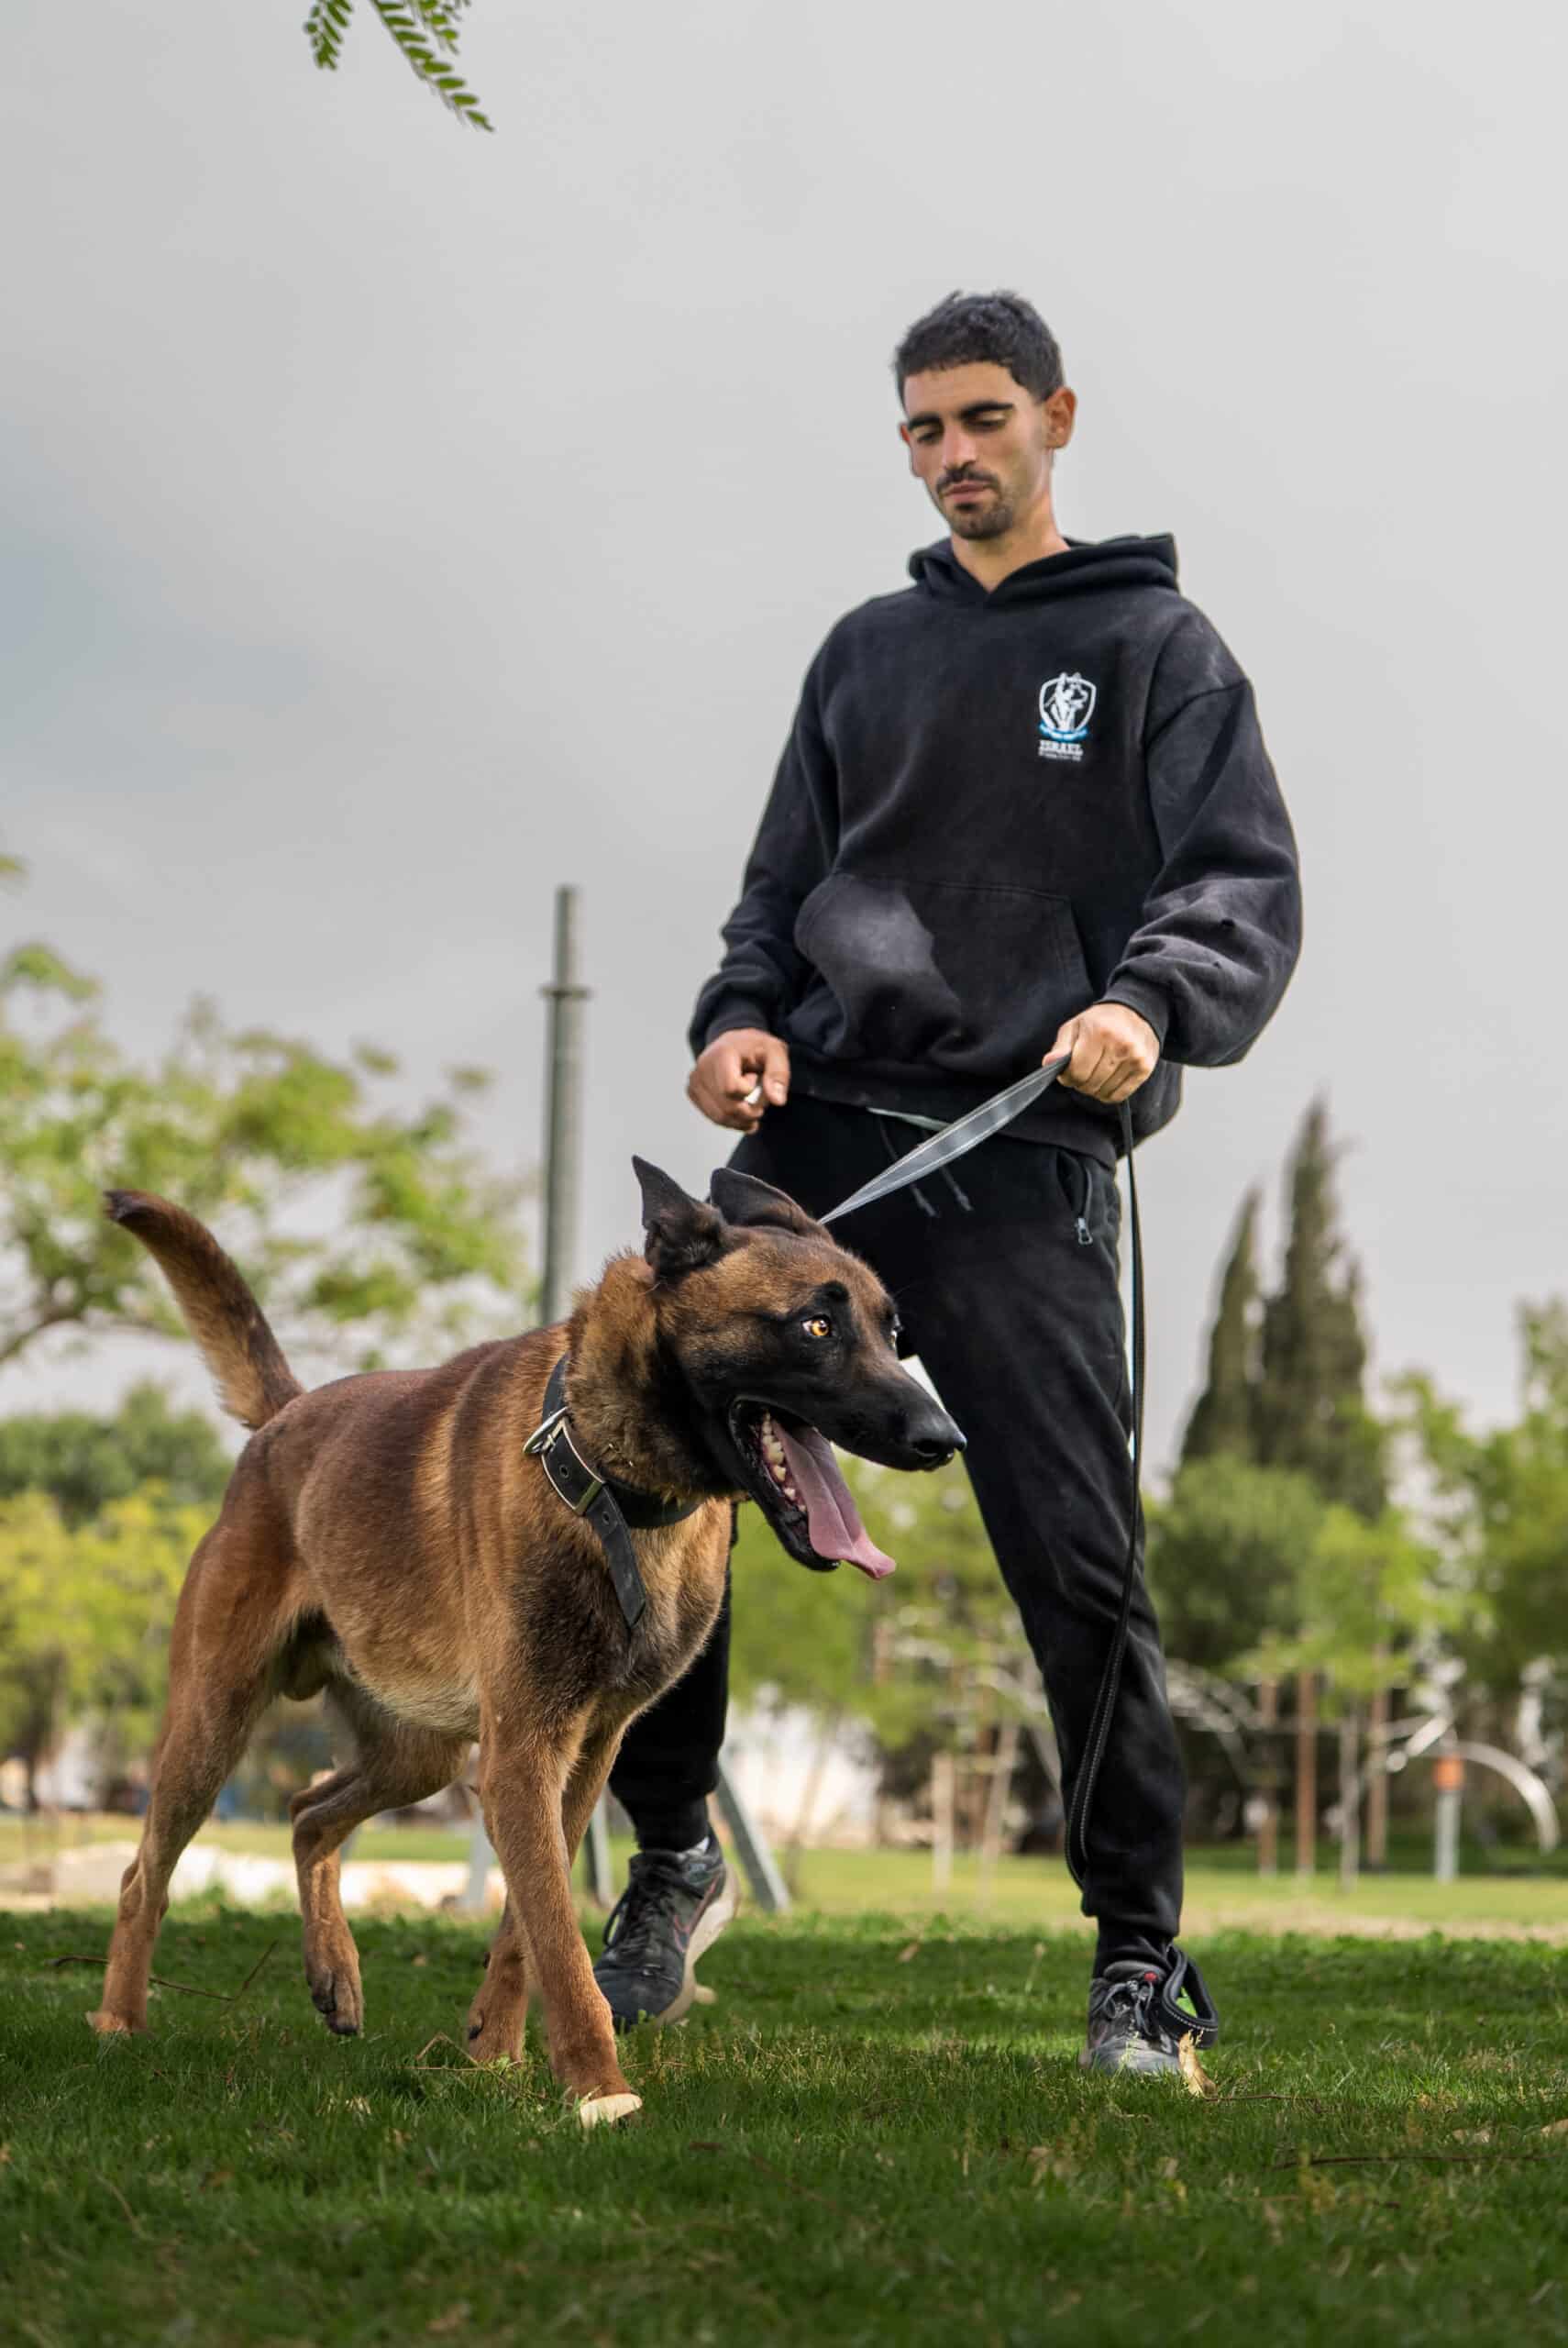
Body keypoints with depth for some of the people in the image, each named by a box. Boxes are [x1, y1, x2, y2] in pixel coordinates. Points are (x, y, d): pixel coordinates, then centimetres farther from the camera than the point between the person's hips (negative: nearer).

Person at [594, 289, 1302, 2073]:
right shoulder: (867, 652, 21)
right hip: (812, 1138, 4)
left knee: (1074, 1560, -7)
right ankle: (672, 1858, 18)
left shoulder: (1153, 641, 8)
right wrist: (742, 1017, 0)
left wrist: (1149, 1005, -23)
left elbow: (1245, 883, -2)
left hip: (1025, 1161, -4)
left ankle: (1138, 1957, 5)